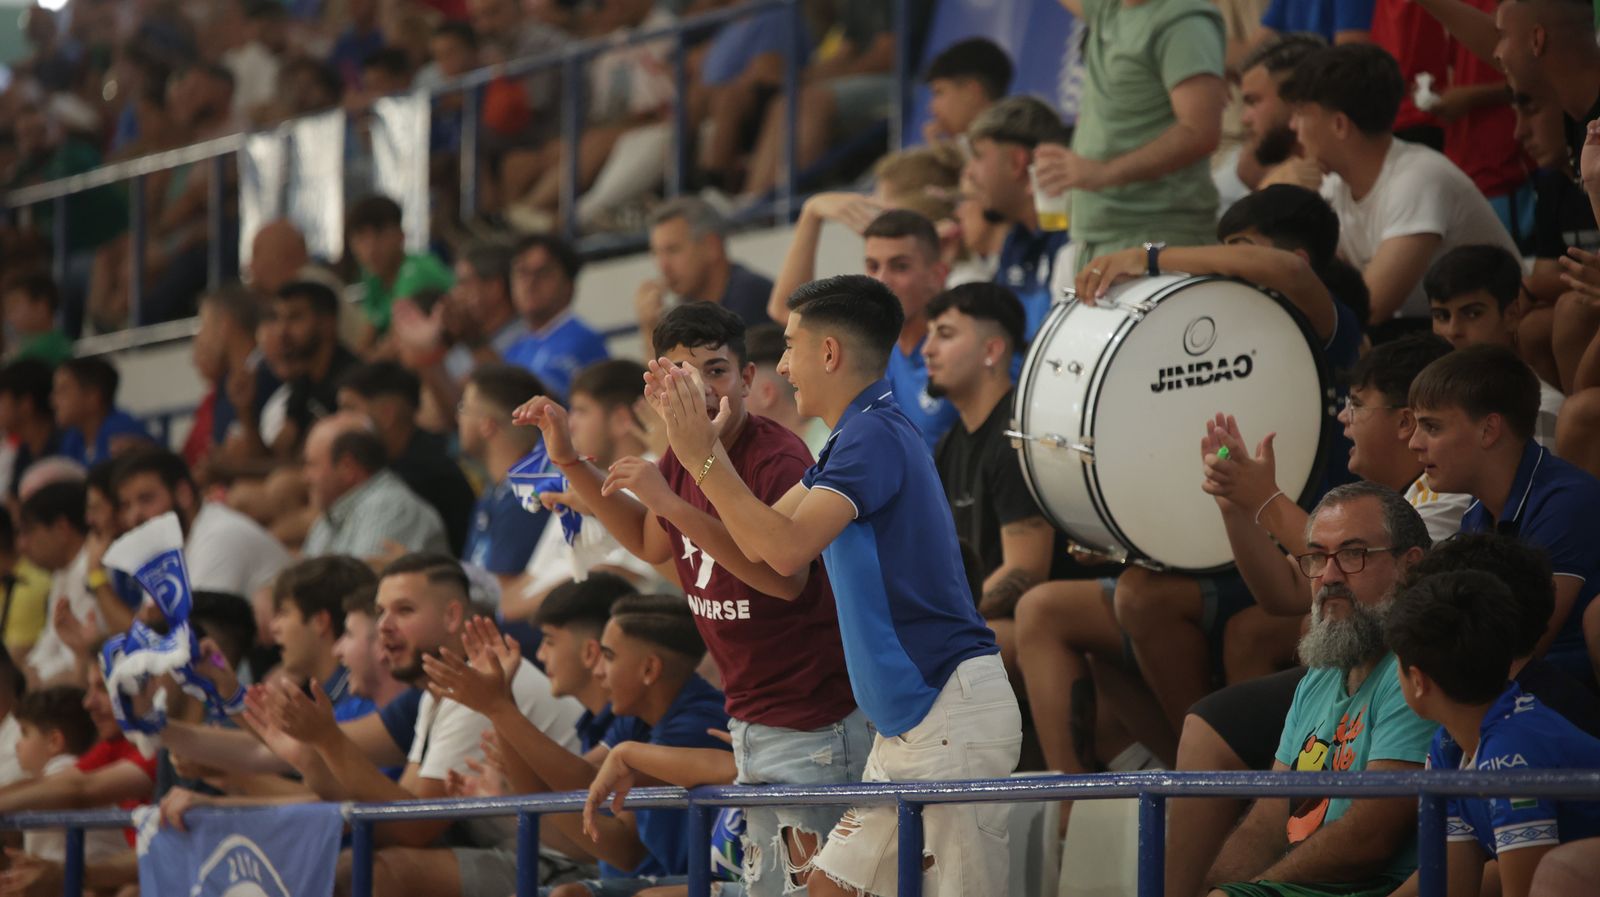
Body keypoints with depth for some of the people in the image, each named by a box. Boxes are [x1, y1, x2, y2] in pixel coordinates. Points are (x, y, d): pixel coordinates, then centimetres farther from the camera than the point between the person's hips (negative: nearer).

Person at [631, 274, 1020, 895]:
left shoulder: (875, 435, -15)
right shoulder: (855, 438, 17)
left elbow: (788, 549, -25)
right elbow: (761, 537, 24)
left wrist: (705, 458, -18)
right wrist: (698, 439, 18)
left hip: (954, 713, -10)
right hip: (909, 722, 10)